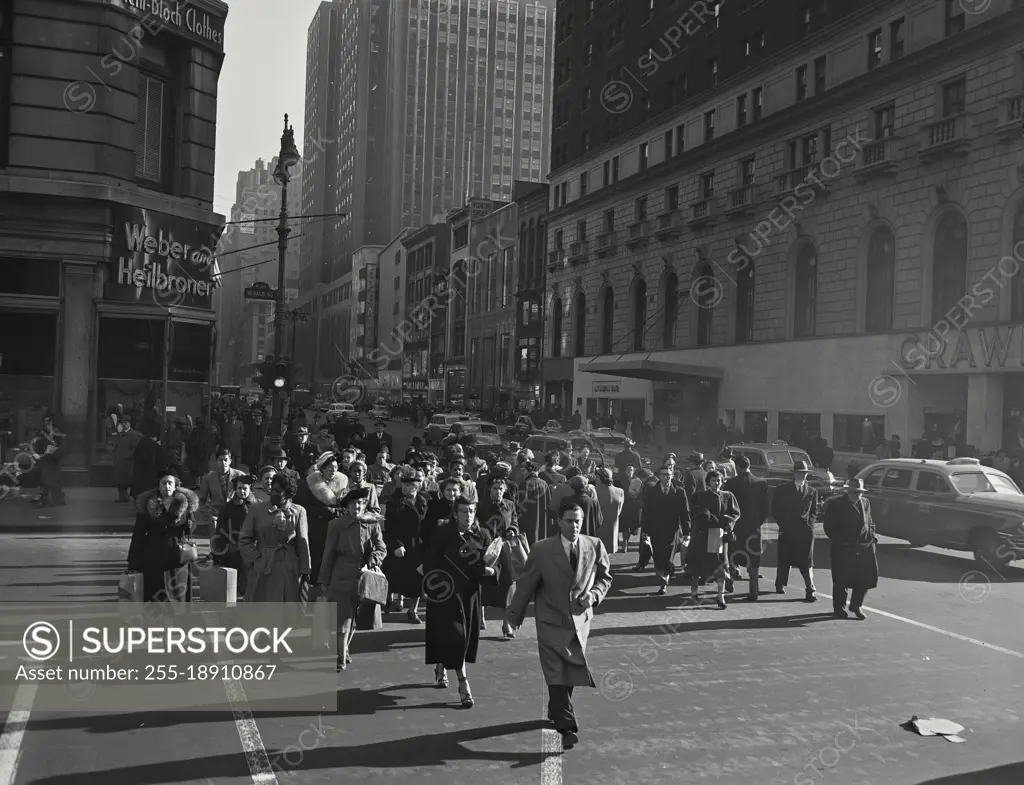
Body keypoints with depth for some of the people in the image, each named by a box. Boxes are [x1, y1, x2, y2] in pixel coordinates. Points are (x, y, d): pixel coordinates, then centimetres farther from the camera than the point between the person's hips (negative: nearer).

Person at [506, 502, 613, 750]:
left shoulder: (595, 546, -3)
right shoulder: (542, 550, -9)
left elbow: (605, 577, 10)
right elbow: (526, 584, -1)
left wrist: (594, 595, -10)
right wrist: (515, 615, 5)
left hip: (579, 619, 3)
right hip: (552, 621, -3)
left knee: (570, 673, 12)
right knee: (557, 675, -10)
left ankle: (556, 712, 36)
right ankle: (567, 728, -9)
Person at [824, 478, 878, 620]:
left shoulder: (865, 503, 12)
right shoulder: (835, 504, -5)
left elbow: (869, 522, 22)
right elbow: (829, 528, -6)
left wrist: (871, 535, 5)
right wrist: (840, 540, -14)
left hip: (864, 546, 5)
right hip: (842, 548, -4)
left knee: (866, 577, 1)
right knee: (841, 580, 2)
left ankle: (856, 605, 20)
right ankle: (839, 608, 18)